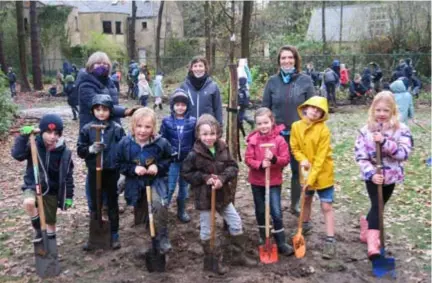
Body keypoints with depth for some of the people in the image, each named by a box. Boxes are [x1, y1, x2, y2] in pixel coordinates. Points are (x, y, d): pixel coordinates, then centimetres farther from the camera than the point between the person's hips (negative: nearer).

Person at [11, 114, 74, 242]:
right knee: (29, 202, -34)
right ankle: (37, 229, -7)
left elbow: (68, 176, -3)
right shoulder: (34, 145, -11)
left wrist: (69, 196, -1)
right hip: (33, 186, -1)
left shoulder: (64, 152, -10)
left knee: (51, 222, 9)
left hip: (52, 191, 1)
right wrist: (23, 136, -33)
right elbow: (17, 154, -25)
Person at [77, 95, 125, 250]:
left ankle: (114, 234, 25)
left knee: (112, 203, 12)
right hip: (94, 172, 1)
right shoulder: (87, 129, -2)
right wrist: (91, 149, -20)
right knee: (94, 204, 13)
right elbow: (80, 150, 0)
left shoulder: (117, 129, -6)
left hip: (112, 172, -1)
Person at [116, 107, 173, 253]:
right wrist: (133, 169, -21)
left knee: (160, 204, -24)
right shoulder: (125, 143, -14)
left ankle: (162, 237, -7)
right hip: (134, 181, 3)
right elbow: (120, 164, -4)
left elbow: (169, 160, -1)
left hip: (155, 179, -2)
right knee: (138, 208, 19)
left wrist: (158, 166, -19)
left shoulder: (161, 143, -17)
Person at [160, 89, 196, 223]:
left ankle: (181, 211, 31)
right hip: (171, 160, -2)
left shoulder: (193, 121, -4)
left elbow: (196, 141, 1)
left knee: (184, 186, 15)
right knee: (170, 187, -2)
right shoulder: (167, 121, -5)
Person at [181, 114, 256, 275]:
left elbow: (233, 167, -3)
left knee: (236, 223, 12)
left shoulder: (222, 149, -5)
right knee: (206, 231, 8)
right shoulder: (195, 154, -16)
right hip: (204, 197, -4)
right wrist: (204, 178, -21)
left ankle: (238, 255, 30)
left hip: (223, 194, 4)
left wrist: (222, 178, -20)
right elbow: (186, 173, -10)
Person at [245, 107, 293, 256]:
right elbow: (248, 159, -8)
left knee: (276, 212, -3)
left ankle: (281, 243, 8)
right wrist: (260, 164, -26)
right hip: (257, 181, 2)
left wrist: (274, 159, -29)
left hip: (274, 181, -2)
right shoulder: (253, 140, -6)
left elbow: (286, 159, -10)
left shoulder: (279, 139, -10)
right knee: (260, 210, 16)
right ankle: (263, 237, 35)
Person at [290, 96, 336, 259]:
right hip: (305, 171, 5)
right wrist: (302, 160, -19)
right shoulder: (296, 126, -6)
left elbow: (320, 158, -21)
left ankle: (330, 240, 3)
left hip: (323, 173, -5)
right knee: (306, 199, 24)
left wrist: (311, 178, -24)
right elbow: (294, 148, 2)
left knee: (326, 206, -4)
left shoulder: (323, 130, -20)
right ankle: (305, 224, 48)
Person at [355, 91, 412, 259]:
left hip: (391, 176, 2)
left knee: (378, 206, 17)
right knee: (377, 206, -16)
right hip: (372, 176, -2)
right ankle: (373, 244, -22)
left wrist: (384, 142, -33)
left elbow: (404, 153, -22)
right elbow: (360, 156, -10)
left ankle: (366, 231, 39)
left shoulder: (401, 130, -8)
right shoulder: (366, 130, -8)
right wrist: (371, 173, -22)